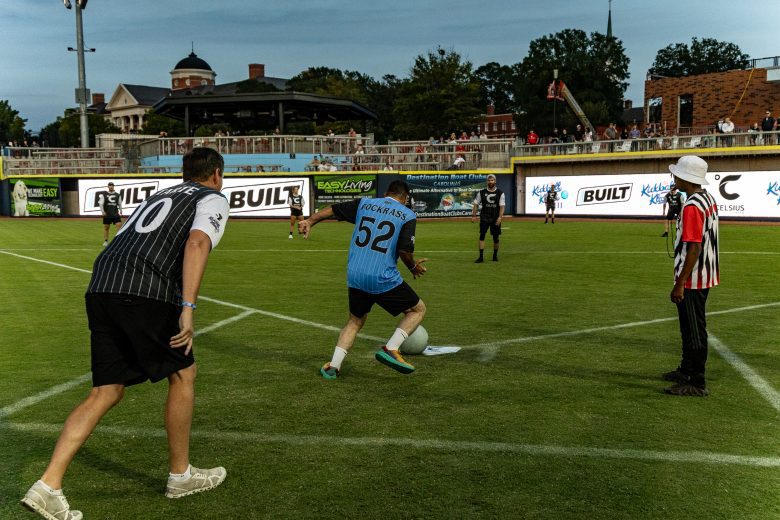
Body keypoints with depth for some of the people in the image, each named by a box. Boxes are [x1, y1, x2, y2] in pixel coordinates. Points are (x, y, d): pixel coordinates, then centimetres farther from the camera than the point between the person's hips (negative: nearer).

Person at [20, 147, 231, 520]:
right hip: (144, 292, -7)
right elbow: (197, 243, -11)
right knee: (183, 375, 11)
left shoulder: (159, 195, 32)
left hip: (100, 287, 7)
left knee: (106, 392, 11)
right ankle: (180, 475, 23)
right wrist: (188, 309, -19)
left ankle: (48, 486, 3)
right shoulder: (213, 199, 10)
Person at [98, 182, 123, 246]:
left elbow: (120, 204, 18)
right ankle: (105, 241, 15)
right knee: (106, 227, 5)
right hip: (107, 214, -2)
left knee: (119, 225, -12)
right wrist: (102, 211, -12)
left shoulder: (118, 195, 9)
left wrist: (120, 211, 10)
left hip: (115, 214, 2)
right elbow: (101, 203, -2)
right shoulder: (103, 194, 0)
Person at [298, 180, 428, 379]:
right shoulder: (408, 215, 0)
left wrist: (310, 221, 24)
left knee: (355, 321, 25)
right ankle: (391, 349, -1)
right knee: (418, 310, 15)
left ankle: (333, 365, 11)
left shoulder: (363, 204, 12)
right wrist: (413, 267, 10)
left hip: (354, 278, 5)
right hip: (384, 279, -5)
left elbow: (332, 209, 14)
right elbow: (405, 250, -9)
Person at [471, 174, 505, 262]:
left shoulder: (500, 193, 1)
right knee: (482, 236, -10)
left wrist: (500, 217, -16)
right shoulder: (481, 192, 3)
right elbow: (476, 204, 8)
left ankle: (495, 256, 24)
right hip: (484, 218, 0)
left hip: (495, 219, 0)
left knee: (496, 237, 6)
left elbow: (502, 206, -4)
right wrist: (473, 215, 0)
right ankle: (481, 257, -10)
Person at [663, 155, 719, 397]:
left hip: (692, 279, -10)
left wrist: (680, 284, -22)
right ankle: (687, 370, 36)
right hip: (705, 277, 10)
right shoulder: (709, 199, 9)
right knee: (690, 327, 22)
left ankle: (697, 383, 5)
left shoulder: (692, 206, -22)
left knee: (694, 331, -2)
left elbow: (694, 248, -24)